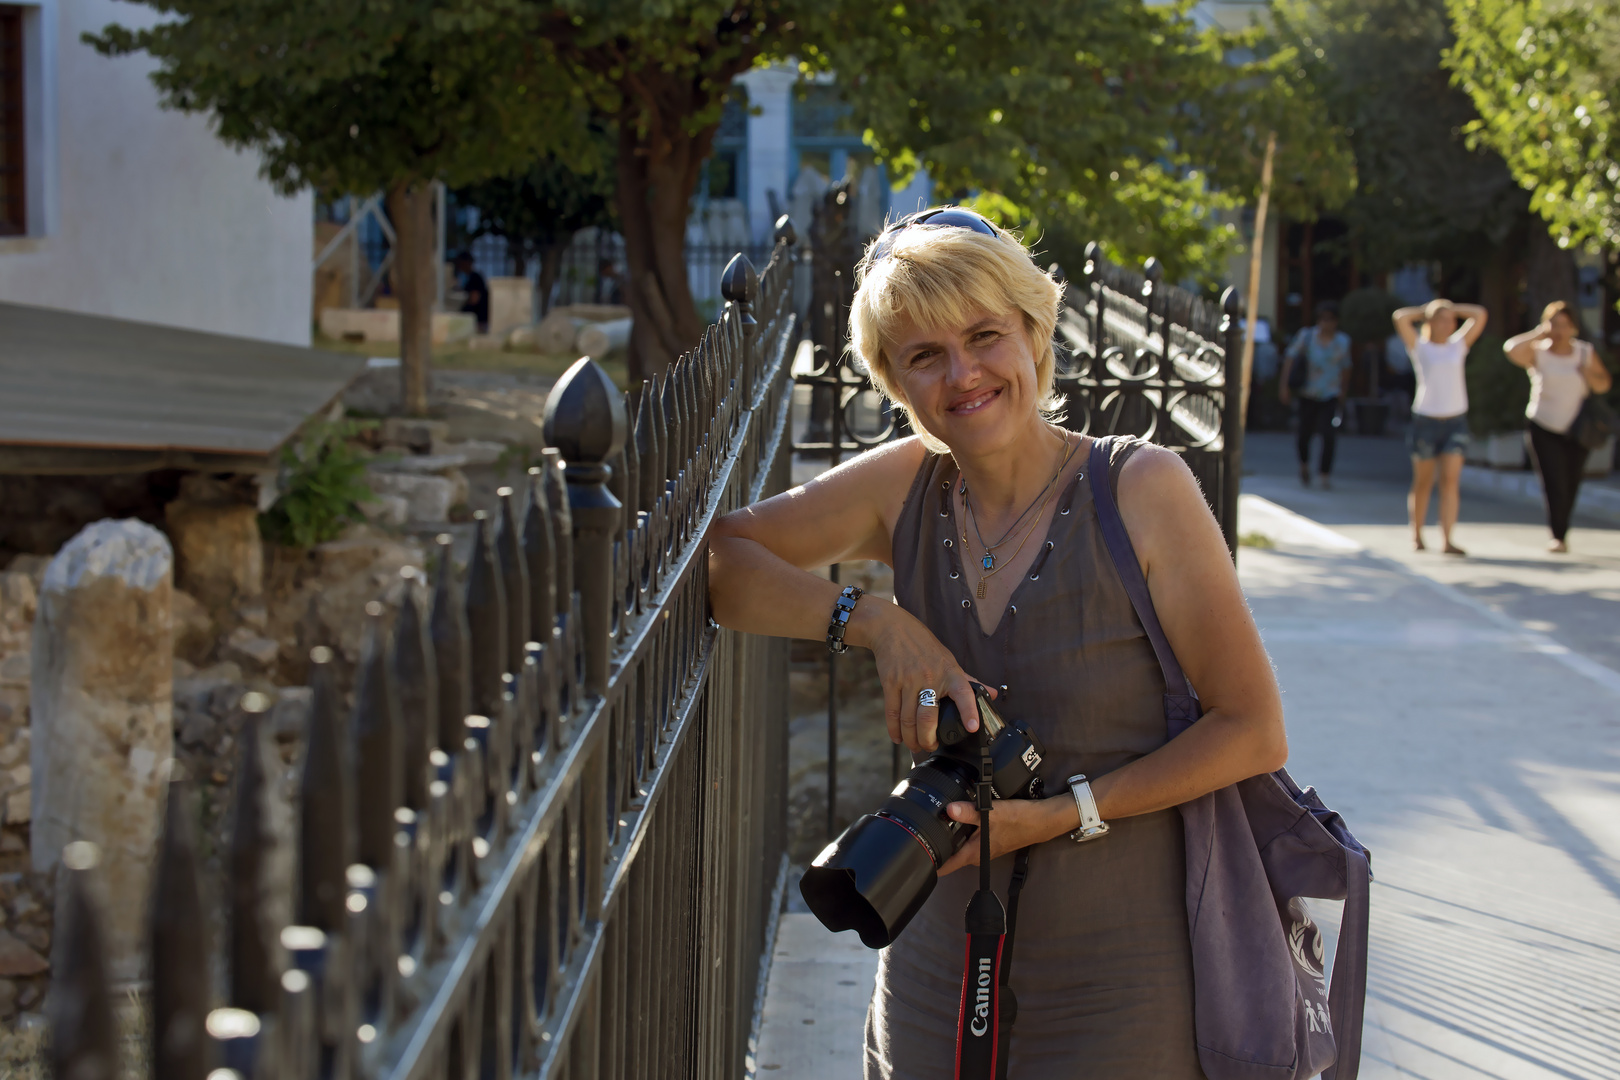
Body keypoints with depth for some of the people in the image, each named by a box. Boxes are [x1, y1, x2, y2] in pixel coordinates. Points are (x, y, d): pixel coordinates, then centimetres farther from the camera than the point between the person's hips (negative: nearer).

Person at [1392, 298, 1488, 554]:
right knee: (1423, 482, 6)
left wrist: (1452, 308, 11)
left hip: (1456, 420, 2)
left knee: (1451, 480, -9)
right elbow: (1400, 317, -10)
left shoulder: (1459, 345, 10)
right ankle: (1417, 535, 20)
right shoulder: (1420, 347, 2)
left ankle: (1447, 540, -14)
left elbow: (1480, 315, 8)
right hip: (1426, 419, -2)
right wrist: (1426, 310, 4)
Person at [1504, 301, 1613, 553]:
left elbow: (1605, 384, 10)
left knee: (1571, 487, 8)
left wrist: (1591, 377, -12)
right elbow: (1512, 349, -25)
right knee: (1554, 484, -14)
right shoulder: (1537, 353, -5)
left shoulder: (1586, 353, 5)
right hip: (1543, 428, -3)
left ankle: (1562, 533, 26)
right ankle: (1558, 537, -8)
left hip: (1576, 429, 3)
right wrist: (1540, 334, -18)